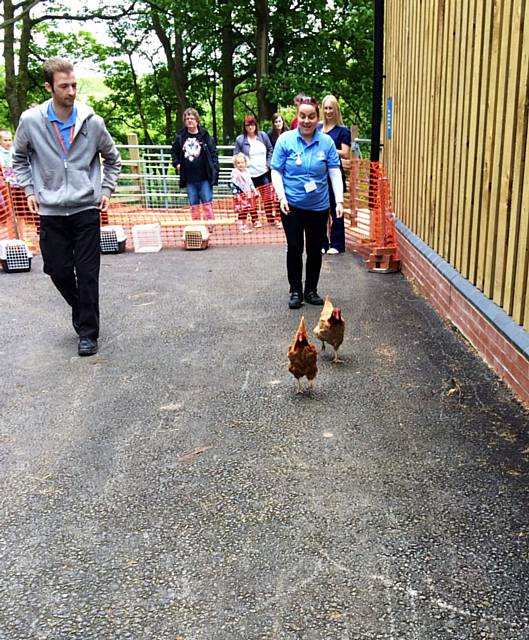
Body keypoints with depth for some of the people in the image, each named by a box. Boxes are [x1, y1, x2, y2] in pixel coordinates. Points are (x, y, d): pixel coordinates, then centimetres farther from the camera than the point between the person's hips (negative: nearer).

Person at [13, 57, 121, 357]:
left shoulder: (92, 122, -4)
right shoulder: (31, 121, -4)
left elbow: (113, 159, 13)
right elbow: (20, 158, 15)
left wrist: (106, 189, 4)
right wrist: (29, 189, 6)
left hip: (86, 209, -1)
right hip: (51, 211, 1)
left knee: (88, 273, -3)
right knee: (59, 271, 5)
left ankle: (88, 332, 8)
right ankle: (82, 311, 33)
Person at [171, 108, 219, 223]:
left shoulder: (205, 136, -1)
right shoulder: (180, 137, 5)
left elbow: (214, 153, 0)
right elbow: (174, 152, 21)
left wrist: (214, 170, -7)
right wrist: (176, 163, 8)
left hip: (204, 177, -3)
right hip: (189, 178, 3)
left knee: (207, 203, -2)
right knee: (194, 205, 9)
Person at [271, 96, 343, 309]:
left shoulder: (326, 142, -3)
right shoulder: (285, 140, -6)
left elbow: (335, 172, -3)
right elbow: (276, 171, -3)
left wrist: (339, 200, -12)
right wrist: (282, 197, -15)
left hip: (318, 206, 2)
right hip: (292, 206, -1)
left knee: (315, 249, 10)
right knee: (294, 248, 2)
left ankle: (311, 290, 25)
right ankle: (295, 291, 17)